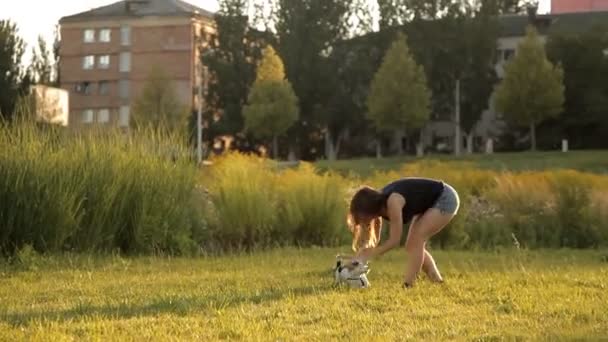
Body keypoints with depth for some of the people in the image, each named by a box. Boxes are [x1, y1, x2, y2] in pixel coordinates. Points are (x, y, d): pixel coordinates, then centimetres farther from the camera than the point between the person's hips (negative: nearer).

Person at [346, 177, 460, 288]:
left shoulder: (393, 201, -33)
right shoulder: (377, 204, -8)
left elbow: (394, 240, -31)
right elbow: (373, 240, 0)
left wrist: (366, 256, -29)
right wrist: (358, 258, -13)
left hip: (446, 198, -9)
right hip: (429, 204, 9)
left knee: (416, 241, -19)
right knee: (413, 245, 3)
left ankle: (407, 286, -19)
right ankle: (438, 283, 11)